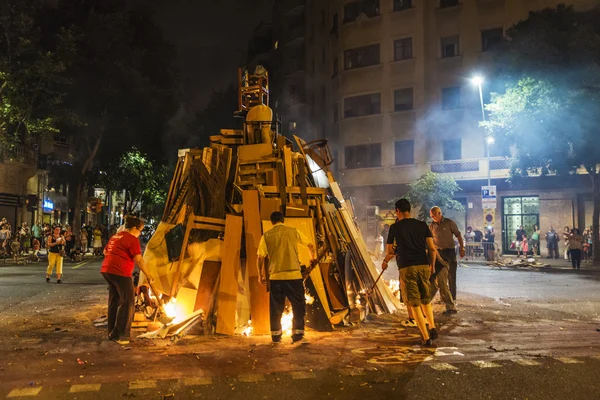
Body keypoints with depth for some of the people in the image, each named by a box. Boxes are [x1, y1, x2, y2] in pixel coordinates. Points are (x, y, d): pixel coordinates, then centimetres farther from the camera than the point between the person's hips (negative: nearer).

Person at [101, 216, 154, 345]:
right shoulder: (132, 239, -9)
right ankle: (121, 335, -2)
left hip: (107, 270, 10)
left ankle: (112, 332, 25)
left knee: (114, 301, 18)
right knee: (126, 302, -3)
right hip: (120, 272, -10)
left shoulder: (116, 236, 20)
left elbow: (105, 251, 33)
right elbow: (139, 260, -15)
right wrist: (148, 275, -9)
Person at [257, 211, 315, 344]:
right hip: (294, 275, -1)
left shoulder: (266, 236, 3)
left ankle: (275, 335, 18)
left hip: (275, 277, 1)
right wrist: (312, 258, 33)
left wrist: (260, 275, 14)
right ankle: (297, 333, 10)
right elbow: (311, 246, 14)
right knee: (298, 306, 11)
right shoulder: (293, 231, 4)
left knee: (276, 308, 13)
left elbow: (260, 258, 0)